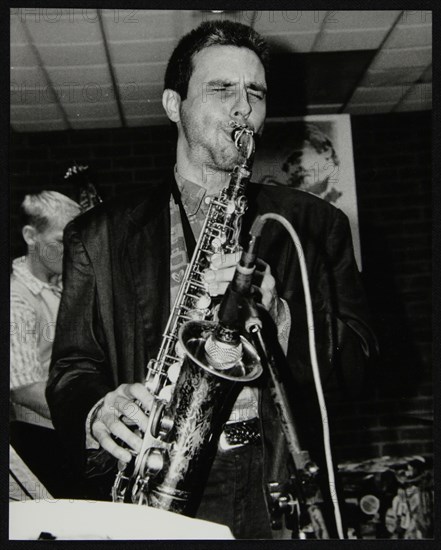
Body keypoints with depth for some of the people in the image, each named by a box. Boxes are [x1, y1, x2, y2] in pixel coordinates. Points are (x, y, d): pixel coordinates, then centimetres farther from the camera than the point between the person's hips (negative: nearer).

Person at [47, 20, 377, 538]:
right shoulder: (99, 234, 11)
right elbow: (71, 370, 9)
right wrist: (97, 414, -13)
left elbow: (355, 363, 6)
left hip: (276, 494, 0)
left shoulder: (313, 225, 11)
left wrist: (277, 315, -13)